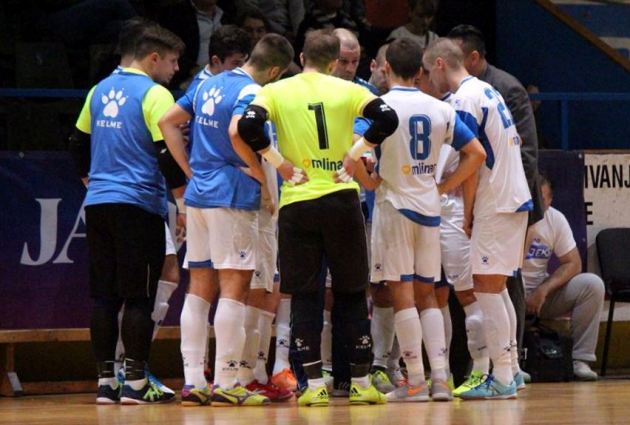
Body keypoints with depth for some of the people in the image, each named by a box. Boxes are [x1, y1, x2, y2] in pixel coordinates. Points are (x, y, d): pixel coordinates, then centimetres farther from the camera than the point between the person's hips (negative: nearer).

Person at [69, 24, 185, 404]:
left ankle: (106, 381, 8)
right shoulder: (154, 95, -8)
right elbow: (168, 154, -14)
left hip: (98, 203, 7)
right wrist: (185, 202, -3)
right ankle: (136, 383, -5)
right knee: (139, 297, -3)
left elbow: (79, 144, 21)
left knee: (105, 296, 8)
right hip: (139, 204, -7)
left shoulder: (101, 90, 14)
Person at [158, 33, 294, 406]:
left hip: (198, 194, 8)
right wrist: (261, 174, -16)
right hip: (232, 195, -8)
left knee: (199, 288, 10)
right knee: (235, 287, -4)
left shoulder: (209, 85, 15)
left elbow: (168, 122, 18)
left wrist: (191, 170, 15)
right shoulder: (251, 92, -11)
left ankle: (192, 381, 9)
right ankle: (226, 384, -6)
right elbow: (236, 132, -29)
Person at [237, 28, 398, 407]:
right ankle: (363, 383, 10)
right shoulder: (347, 90, 1)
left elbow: (248, 126, -13)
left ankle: (315, 386, 0)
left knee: (304, 295, 5)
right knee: (352, 294, 9)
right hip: (342, 200, 0)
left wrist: (280, 163, -5)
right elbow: (387, 119, -12)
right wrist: (355, 153, -3)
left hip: (296, 203, 0)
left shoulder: (277, 91, 2)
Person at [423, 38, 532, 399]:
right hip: (516, 199, 10)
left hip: (495, 205, -10)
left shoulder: (463, 100, -13)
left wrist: (467, 212, -9)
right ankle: (511, 369, 20)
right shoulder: (488, 91, 16)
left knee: (486, 289, -7)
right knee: (496, 288, 17)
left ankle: (502, 380, -8)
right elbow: (515, 143, 23)